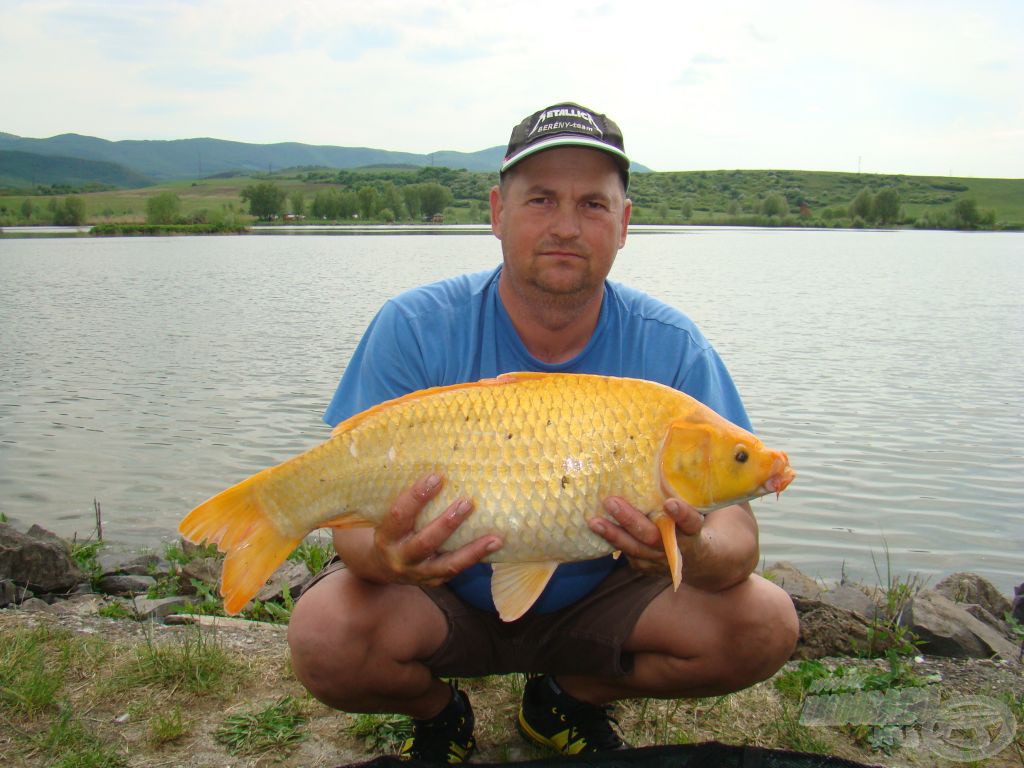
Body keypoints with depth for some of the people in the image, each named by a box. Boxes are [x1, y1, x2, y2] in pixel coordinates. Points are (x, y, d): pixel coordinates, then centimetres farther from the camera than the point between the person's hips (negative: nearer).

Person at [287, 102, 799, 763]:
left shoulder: (671, 347, -14)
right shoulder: (416, 330, -17)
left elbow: (735, 528, -16)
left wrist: (696, 555, -42)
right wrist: (385, 555, -44)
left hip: (594, 601, 2)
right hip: (447, 601, -1)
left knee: (766, 624, -18)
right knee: (327, 637, -30)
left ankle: (573, 697, 11)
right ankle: (438, 712, 8)